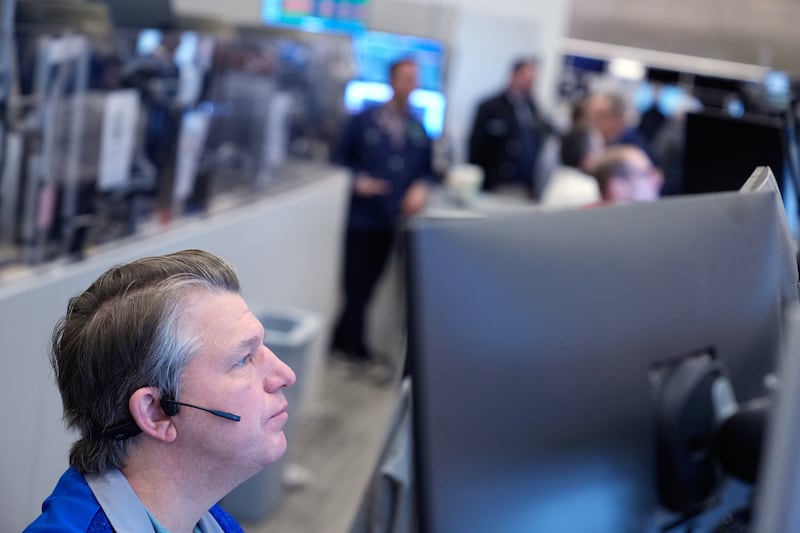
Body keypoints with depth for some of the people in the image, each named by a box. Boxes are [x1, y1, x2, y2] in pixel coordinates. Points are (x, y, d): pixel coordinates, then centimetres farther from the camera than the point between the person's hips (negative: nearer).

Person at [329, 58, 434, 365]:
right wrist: (357, 180, -14)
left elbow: (427, 168, 16)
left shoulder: (419, 130, 10)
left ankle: (346, 343, 20)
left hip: (391, 222, 4)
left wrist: (421, 187, -5)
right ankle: (351, 345, 10)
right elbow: (339, 157, 2)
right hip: (360, 217, -3)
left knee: (366, 285, 9)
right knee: (355, 284, -3)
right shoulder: (363, 120, 0)